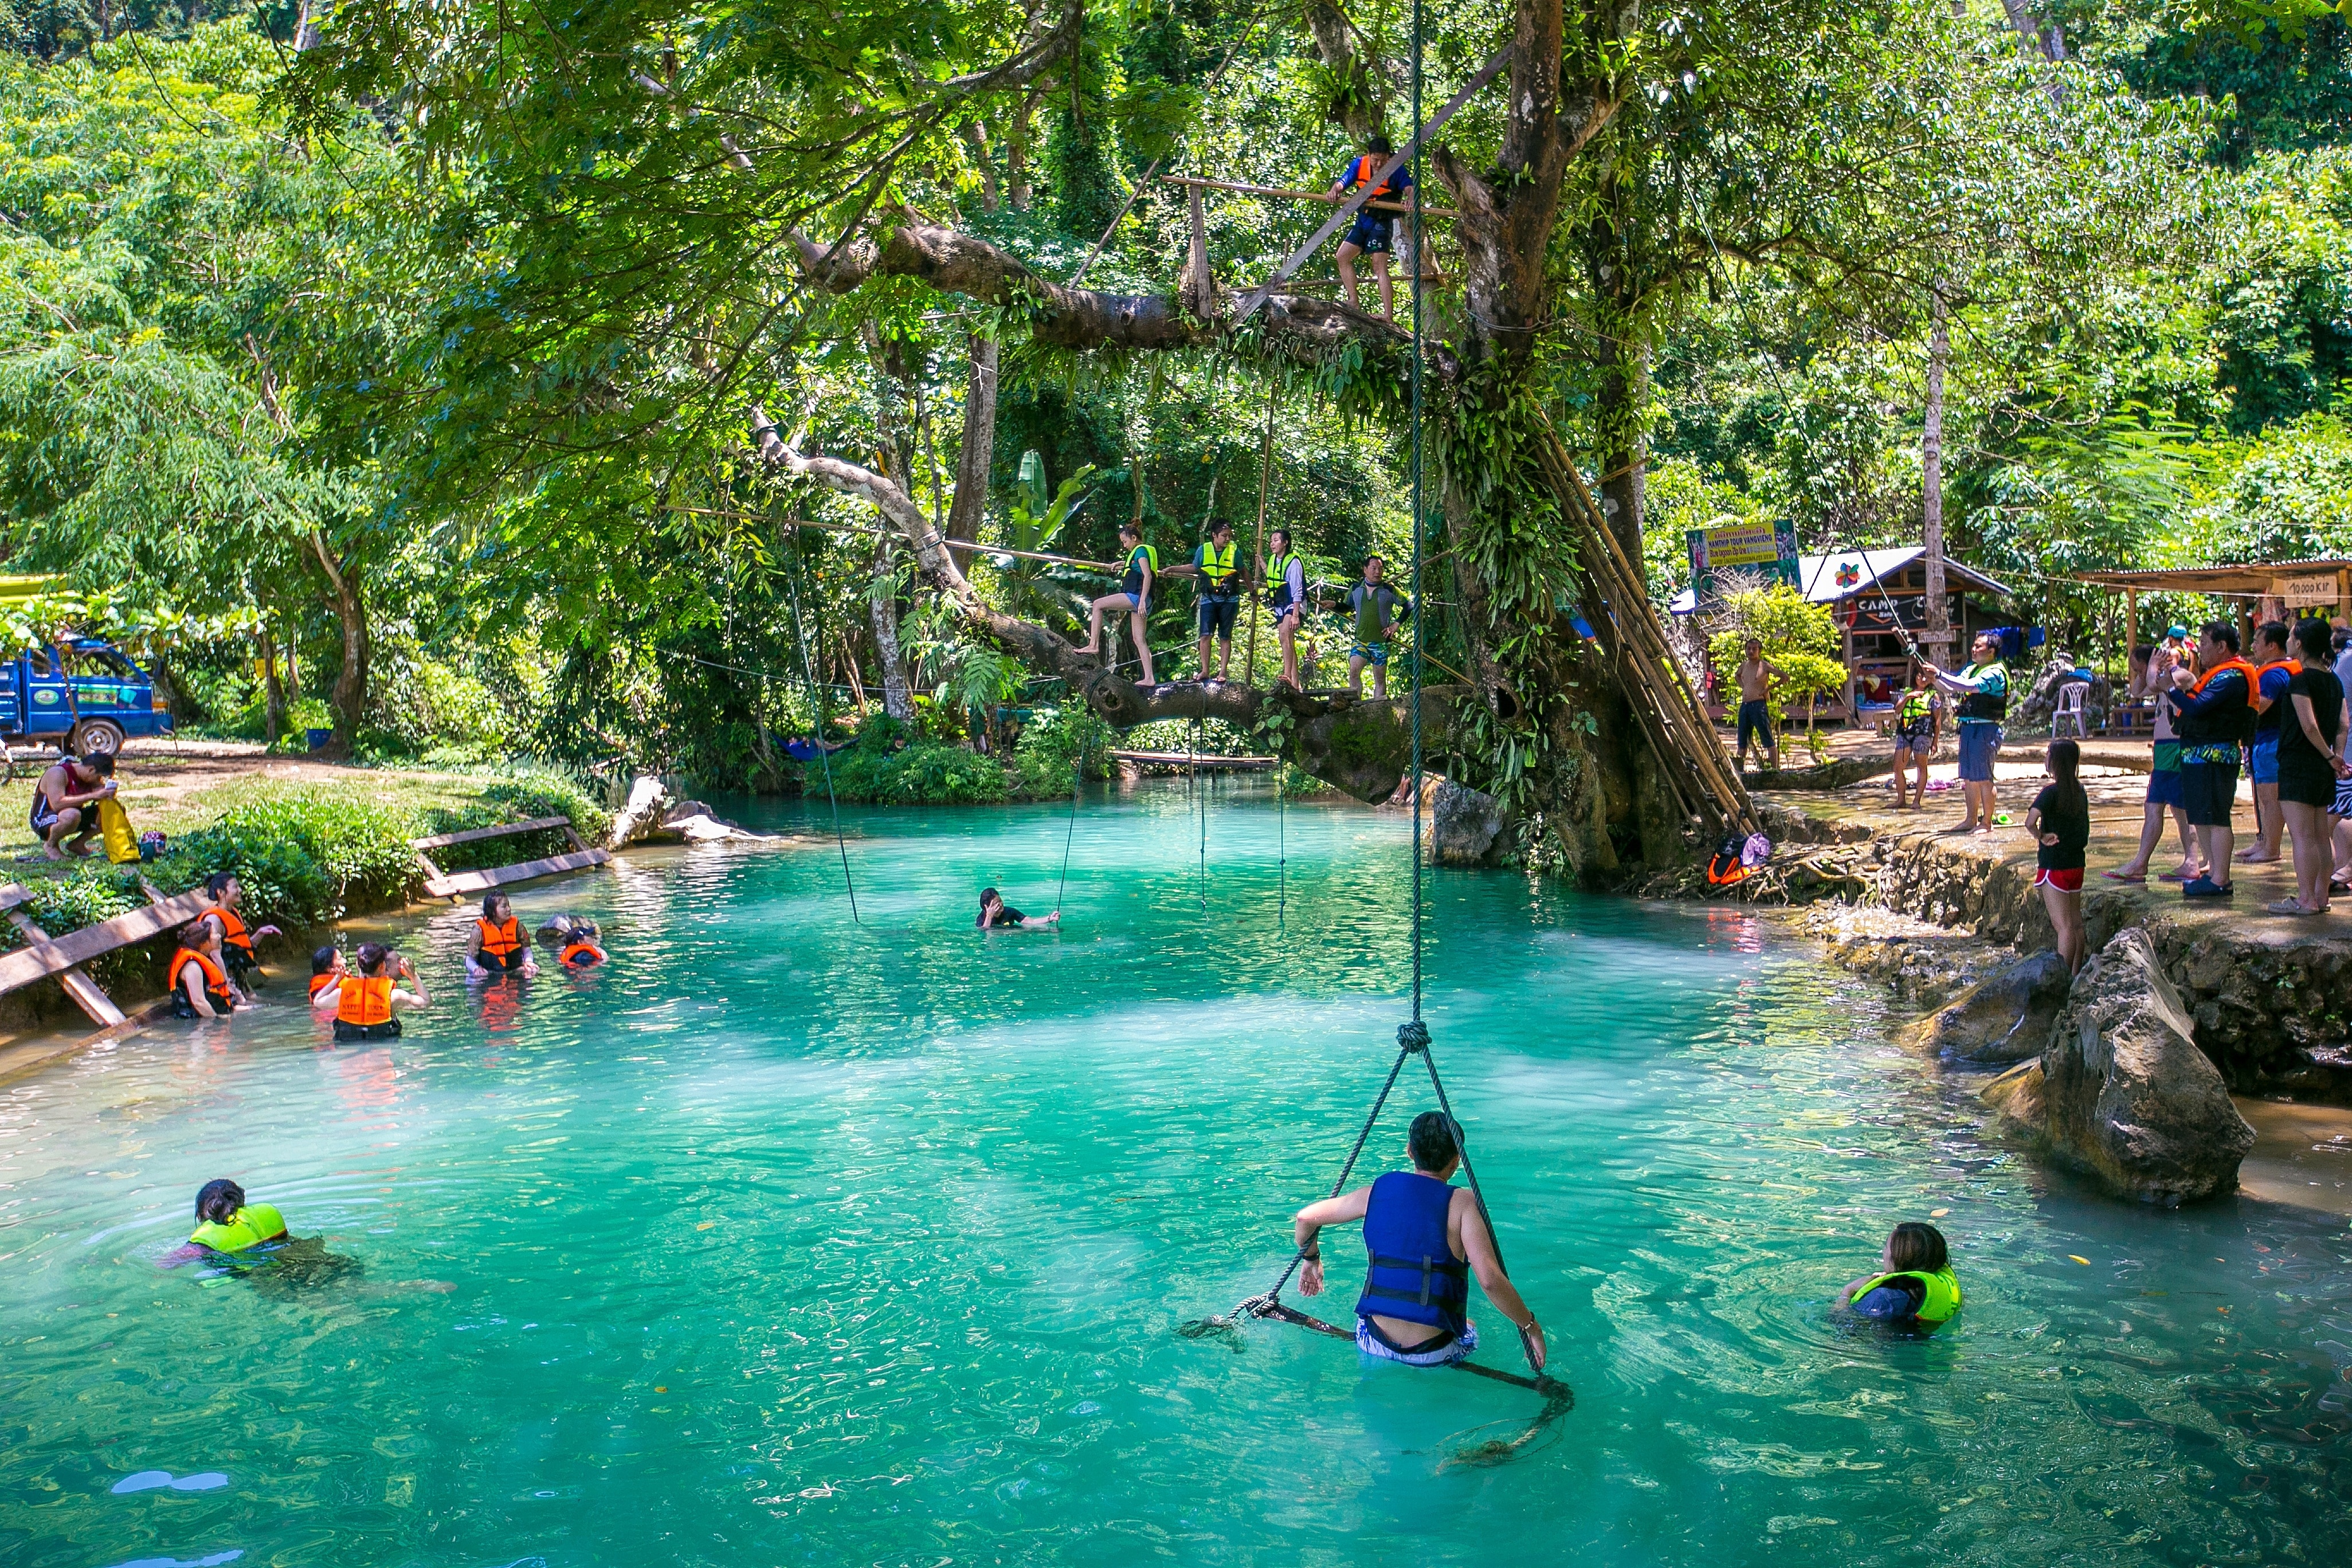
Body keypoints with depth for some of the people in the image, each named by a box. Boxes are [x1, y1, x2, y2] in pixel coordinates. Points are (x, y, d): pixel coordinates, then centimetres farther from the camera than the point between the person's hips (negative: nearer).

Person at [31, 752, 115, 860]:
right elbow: (57, 804, -34)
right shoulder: (58, 772, -23)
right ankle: (50, 845, -11)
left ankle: (78, 844, 6)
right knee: (72, 815, -41)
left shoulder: (87, 775, 1)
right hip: (44, 820, -8)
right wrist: (92, 796, -37)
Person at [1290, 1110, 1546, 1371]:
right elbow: (1490, 1280, -22)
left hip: (1372, 1345, 3)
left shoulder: (1376, 1192, 1)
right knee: (1469, 1329, 33)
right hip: (1432, 1354, -3)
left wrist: (1311, 1260, 27)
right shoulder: (1460, 1202, -12)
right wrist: (1530, 1326, -9)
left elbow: (1304, 1219, 9)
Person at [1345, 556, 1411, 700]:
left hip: (1381, 641, -1)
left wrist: (1396, 624, -2)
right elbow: (1347, 607, 22)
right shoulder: (1356, 589, 7)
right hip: (1360, 640, 1)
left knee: (1380, 679, 3)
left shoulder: (1389, 590, 0)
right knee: (1353, 671, -18)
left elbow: (1408, 607, 7)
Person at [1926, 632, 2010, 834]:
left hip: (1986, 729, -9)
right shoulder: (1972, 668, 16)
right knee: (1969, 777, 12)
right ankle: (1971, 820, 19)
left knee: (1983, 777, -4)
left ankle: (1987, 823, 2)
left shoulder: (1995, 673, -12)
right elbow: (1950, 687, 17)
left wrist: (1939, 674, -25)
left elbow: (1968, 687, -25)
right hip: (1968, 727, 9)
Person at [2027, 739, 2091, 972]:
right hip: (2076, 864, 7)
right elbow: (2085, 832, 14)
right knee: (2076, 923, 12)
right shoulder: (2081, 791, 5)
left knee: (2063, 926, -7)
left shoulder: (2051, 792, -17)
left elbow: (2030, 822, -31)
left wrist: (2042, 837, -16)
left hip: (2054, 866, -7)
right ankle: (2075, 976, 19)